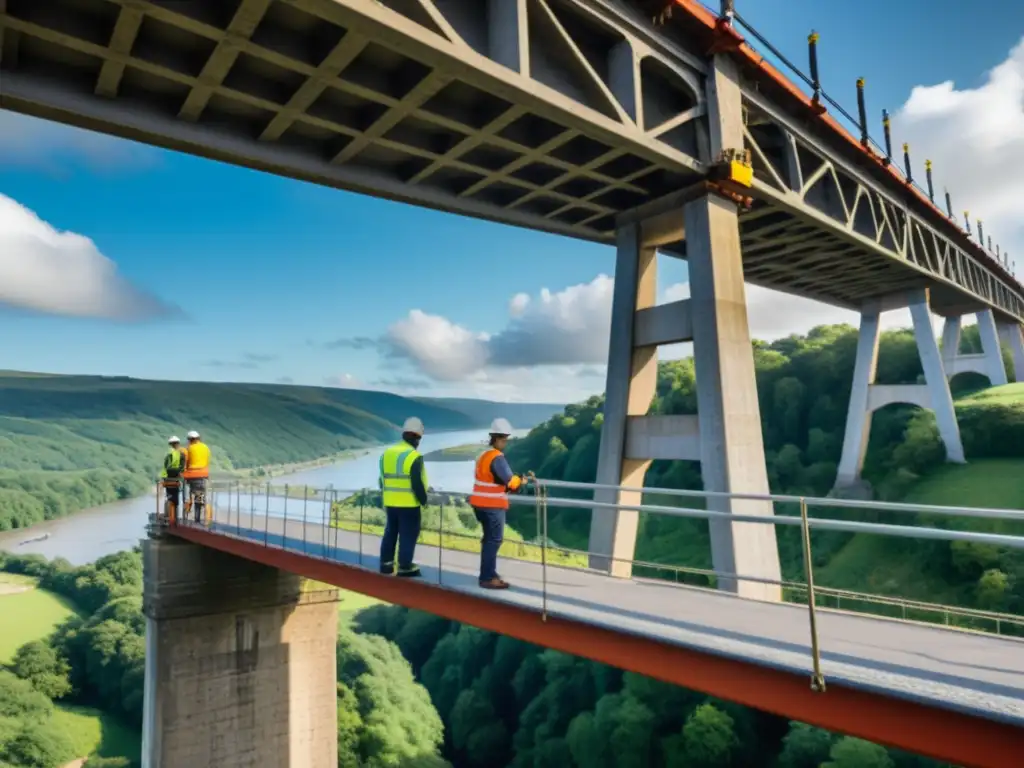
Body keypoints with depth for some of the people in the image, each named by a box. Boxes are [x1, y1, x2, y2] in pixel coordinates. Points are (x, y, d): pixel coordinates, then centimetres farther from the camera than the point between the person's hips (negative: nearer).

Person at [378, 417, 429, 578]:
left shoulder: (387, 453, 6)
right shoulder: (414, 456, -17)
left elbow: (382, 480, 13)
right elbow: (417, 483, -18)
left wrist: (384, 498, 24)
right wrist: (424, 500, -5)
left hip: (390, 503, 7)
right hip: (409, 504, -7)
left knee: (390, 533, 18)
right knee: (408, 535, 4)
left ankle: (386, 563, 24)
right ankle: (405, 567, 9)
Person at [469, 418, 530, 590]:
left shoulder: (484, 455, 14)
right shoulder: (497, 457, -17)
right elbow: (509, 480, -20)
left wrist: (511, 485, 10)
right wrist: (520, 481, 0)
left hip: (482, 503, 10)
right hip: (492, 505, -10)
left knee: (489, 539, 17)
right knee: (494, 540, -3)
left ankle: (488, 574, 24)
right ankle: (488, 578, 0)